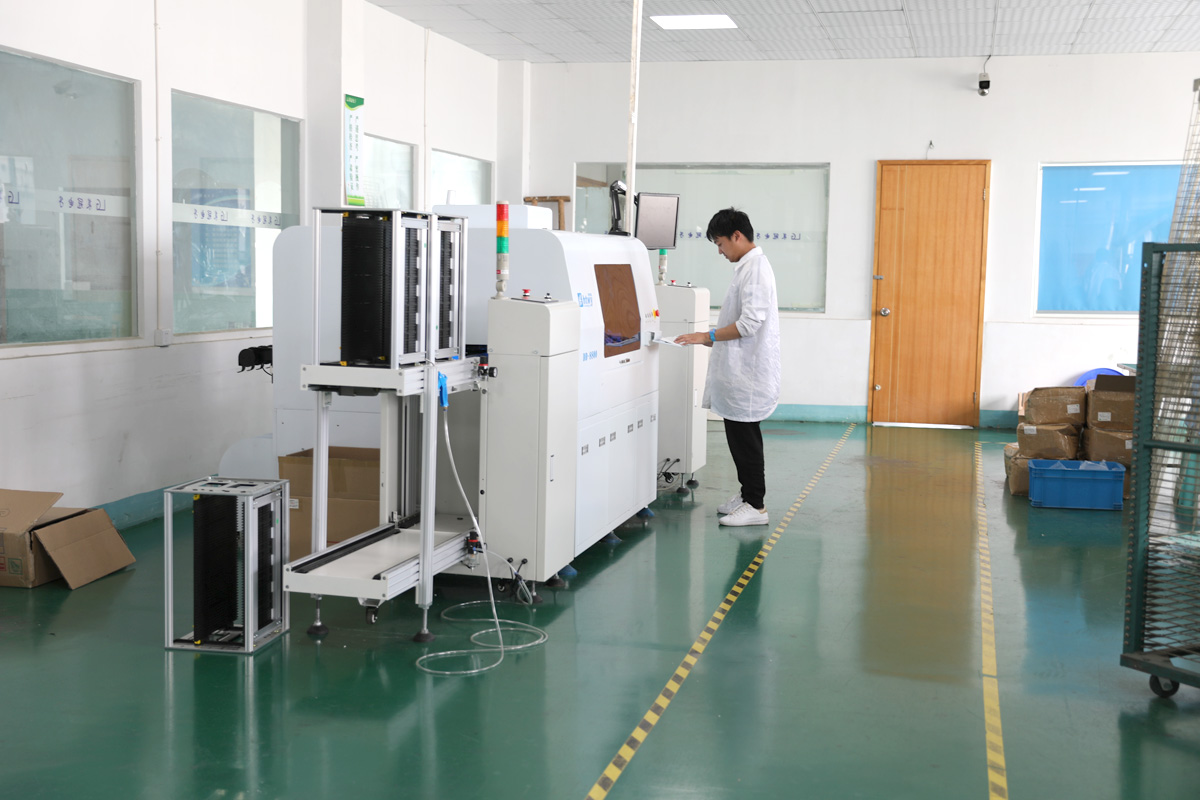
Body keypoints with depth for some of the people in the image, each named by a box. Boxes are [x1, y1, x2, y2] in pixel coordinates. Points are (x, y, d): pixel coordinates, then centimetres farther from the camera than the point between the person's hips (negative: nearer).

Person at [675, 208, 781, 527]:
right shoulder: (748, 266, 15)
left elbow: (750, 322, -24)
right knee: (739, 434, 16)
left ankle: (756, 506, 2)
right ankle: (748, 494, 26)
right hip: (739, 369, 10)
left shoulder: (755, 268, -17)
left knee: (745, 437, -5)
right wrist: (714, 339, 17)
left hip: (748, 371, -10)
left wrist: (707, 336, -19)